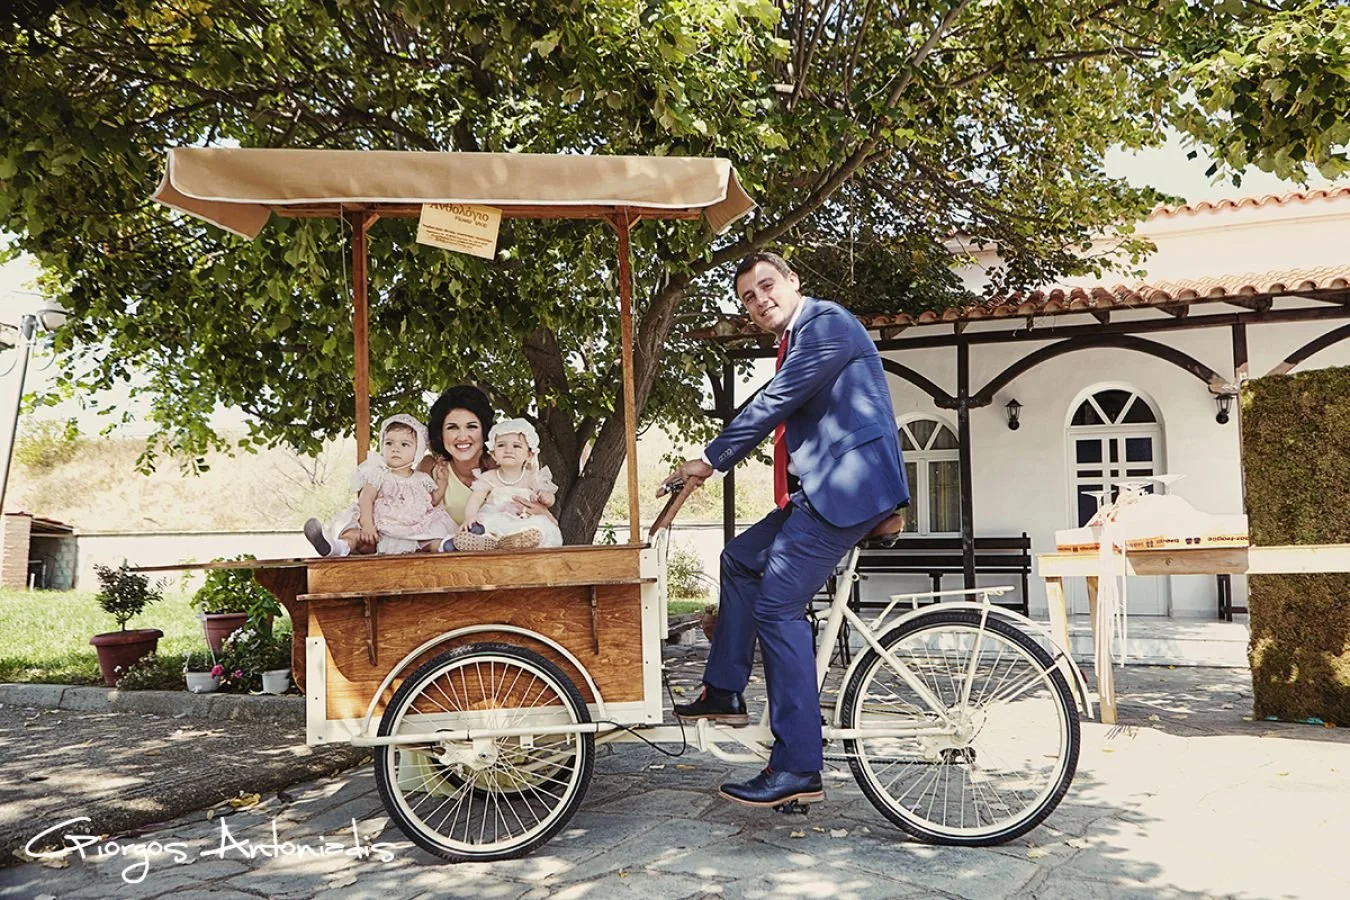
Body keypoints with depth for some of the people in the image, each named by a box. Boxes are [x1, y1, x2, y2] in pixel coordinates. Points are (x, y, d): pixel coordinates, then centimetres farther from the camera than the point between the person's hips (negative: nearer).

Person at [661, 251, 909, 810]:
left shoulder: (826, 324, -11)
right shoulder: (797, 340, 21)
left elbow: (773, 405, -15)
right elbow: (778, 414, 25)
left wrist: (710, 460, -8)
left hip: (849, 486, -11)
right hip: (825, 490, 11)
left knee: (777, 607, -13)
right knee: (740, 560, 20)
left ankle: (798, 770, -9)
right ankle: (724, 692, 27)